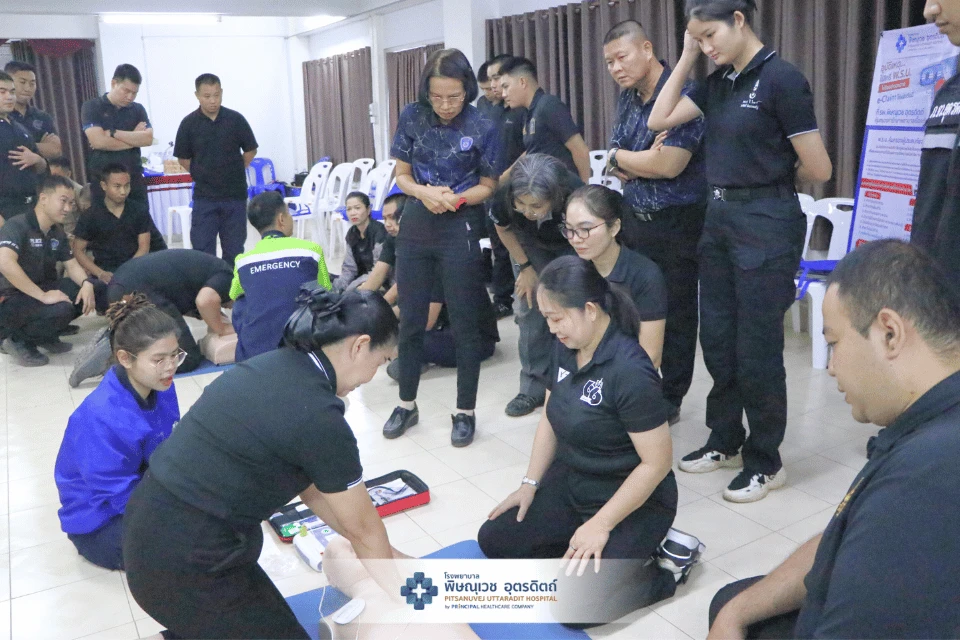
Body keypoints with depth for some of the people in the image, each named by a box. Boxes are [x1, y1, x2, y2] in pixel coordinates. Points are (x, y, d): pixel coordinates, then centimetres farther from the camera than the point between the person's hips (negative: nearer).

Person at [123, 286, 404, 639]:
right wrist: (395, 580, 13)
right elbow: (363, 528, -6)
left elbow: (310, 489, 13)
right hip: (186, 562, -9)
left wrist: (382, 551, 19)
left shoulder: (275, 366, 4)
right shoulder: (319, 417, -21)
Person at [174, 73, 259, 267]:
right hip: (204, 197, 0)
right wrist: (202, 175, 5)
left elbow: (250, 150, 7)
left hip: (235, 195, 1)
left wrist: (233, 172, 7)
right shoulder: (189, 123, -3)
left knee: (234, 249, 8)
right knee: (203, 250, -1)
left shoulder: (236, 119, -3)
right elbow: (183, 158, 6)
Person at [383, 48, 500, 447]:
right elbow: (401, 175, 3)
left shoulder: (481, 128, -10)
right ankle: (406, 405, 26)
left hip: (460, 231, -3)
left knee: (463, 324, 4)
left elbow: (488, 186, -3)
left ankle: (465, 412, 17)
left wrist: (456, 198, -23)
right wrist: (424, 192, -19)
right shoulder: (412, 117, -2)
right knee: (410, 321, 10)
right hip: (416, 226, 3)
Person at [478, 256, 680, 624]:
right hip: (572, 481, 8)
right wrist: (530, 484, 4)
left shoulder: (629, 371, -28)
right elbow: (551, 419, 10)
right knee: (494, 540, 3)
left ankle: (662, 572, 5)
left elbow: (657, 463, -25)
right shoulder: (565, 348, -4)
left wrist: (600, 526, -21)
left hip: (635, 501, -8)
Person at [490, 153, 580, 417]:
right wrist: (525, 267, -7)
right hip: (531, 245, 2)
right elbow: (503, 229, -9)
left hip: (572, 247, -2)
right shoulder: (505, 196, -35)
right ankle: (535, 385, 7)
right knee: (530, 307, -6)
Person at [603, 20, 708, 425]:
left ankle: (670, 401, 19)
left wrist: (620, 156, -6)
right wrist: (648, 160, -15)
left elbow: (669, 164, -22)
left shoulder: (684, 94, -15)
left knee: (675, 315, 5)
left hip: (677, 224, -7)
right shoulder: (626, 99, 9)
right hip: (635, 220, 7)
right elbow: (620, 172, 7)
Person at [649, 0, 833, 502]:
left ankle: (765, 461, 18)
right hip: (719, 217, 8)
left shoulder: (781, 78, -13)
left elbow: (818, 170, -13)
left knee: (757, 348, 1)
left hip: (766, 222, -7)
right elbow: (659, 121, 8)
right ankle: (726, 441, 30)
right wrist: (685, 58, 4)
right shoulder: (717, 83, 9)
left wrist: (770, 177, 6)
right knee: (717, 340, 14)